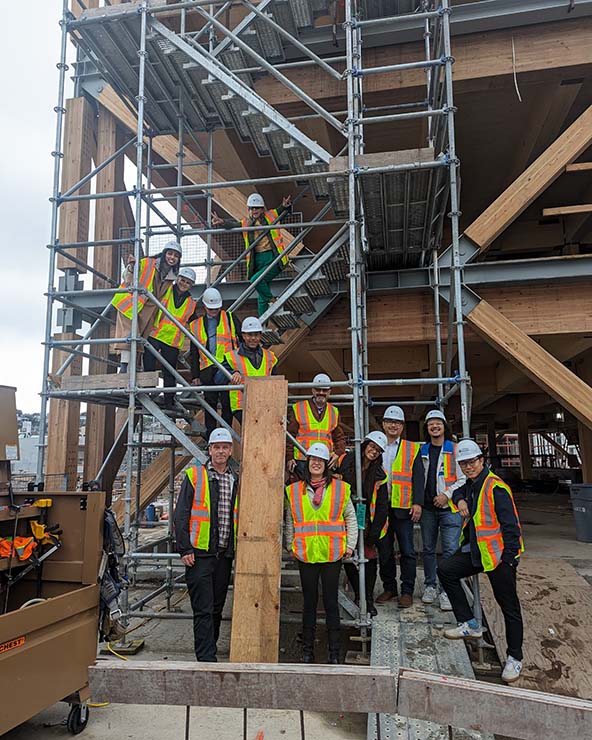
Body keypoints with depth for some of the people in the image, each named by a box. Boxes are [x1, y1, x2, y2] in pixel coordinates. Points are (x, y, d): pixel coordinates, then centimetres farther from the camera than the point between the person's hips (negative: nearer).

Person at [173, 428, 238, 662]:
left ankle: (208, 652, 29)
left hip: (225, 555, 5)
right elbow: (181, 514, -5)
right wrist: (184, 549, -11)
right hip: (199, 554, -5)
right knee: (203, 610, -4)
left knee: (216, 608, 15)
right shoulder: (194, 476, -2)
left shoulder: (236, 481, 11)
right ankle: (207, 659, 2)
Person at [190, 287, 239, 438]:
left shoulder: (230, 318, 8)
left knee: (227, 403, -3)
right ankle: (210, 435, 15)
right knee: (210, 403, 7)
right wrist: (195, 375, 9)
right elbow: (194, 353, 15)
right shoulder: (197, 325, 15)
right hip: (207, 370, 3)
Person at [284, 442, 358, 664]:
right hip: (305, 554, 1)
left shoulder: (340, 488, 2)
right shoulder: (294, 490, 5)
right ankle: (307, 650, 21)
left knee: (331, 601, 5)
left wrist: (350, 544, 2)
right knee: (309, 601, 10)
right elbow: (290, 522, 12)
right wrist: (290, 546, 5)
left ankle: (334, 651, 17)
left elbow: (351, 518, 8)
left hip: (332, 554, -1)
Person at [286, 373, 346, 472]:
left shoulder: (334, 412, 16)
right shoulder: (297, 409, 4)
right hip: (301, 461, -3)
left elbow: (339, 438, 19)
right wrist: (289, 458, -5)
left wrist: (338, 453, 0)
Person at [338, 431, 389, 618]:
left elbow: (382, 506, 1)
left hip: (364, 522, 0)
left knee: (369, 558, -7)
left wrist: (374, 533, -4)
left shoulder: (379, 475, 1)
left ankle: (368, 600, 9)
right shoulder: (344, 462, -4)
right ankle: (358, 596, 23)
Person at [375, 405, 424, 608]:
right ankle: (389, 588, 23)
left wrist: (417, 503, -10)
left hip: (402, 507, -2)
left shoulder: (412, 449, 5)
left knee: (407, 551, 1)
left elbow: (418, 478, 0)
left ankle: (407, 591, 11)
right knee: (384, 551, 10)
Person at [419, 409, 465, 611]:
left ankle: (446, 591, 1)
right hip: (427, 507, 4)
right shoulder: (422, 451, 11)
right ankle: (430, 586, 23)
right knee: (428, 549, 11)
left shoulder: (454, 449, 0)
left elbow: (463, 478, -3)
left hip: (449, 507, -4)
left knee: (450, 550, -7)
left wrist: (447, 494, -11)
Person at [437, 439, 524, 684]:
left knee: (509, 607, 3)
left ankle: (515, 658, 21)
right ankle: (470, 625, 12)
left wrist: (509, 559, -21)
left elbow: (511, 525, -19)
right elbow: (458, 492, 32)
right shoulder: (471, 485, 8)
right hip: (476, 551, 8)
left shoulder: (495, 487, -18)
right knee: (445, 569, 2)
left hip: (499, 555, -8)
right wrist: (460, 500, 8)